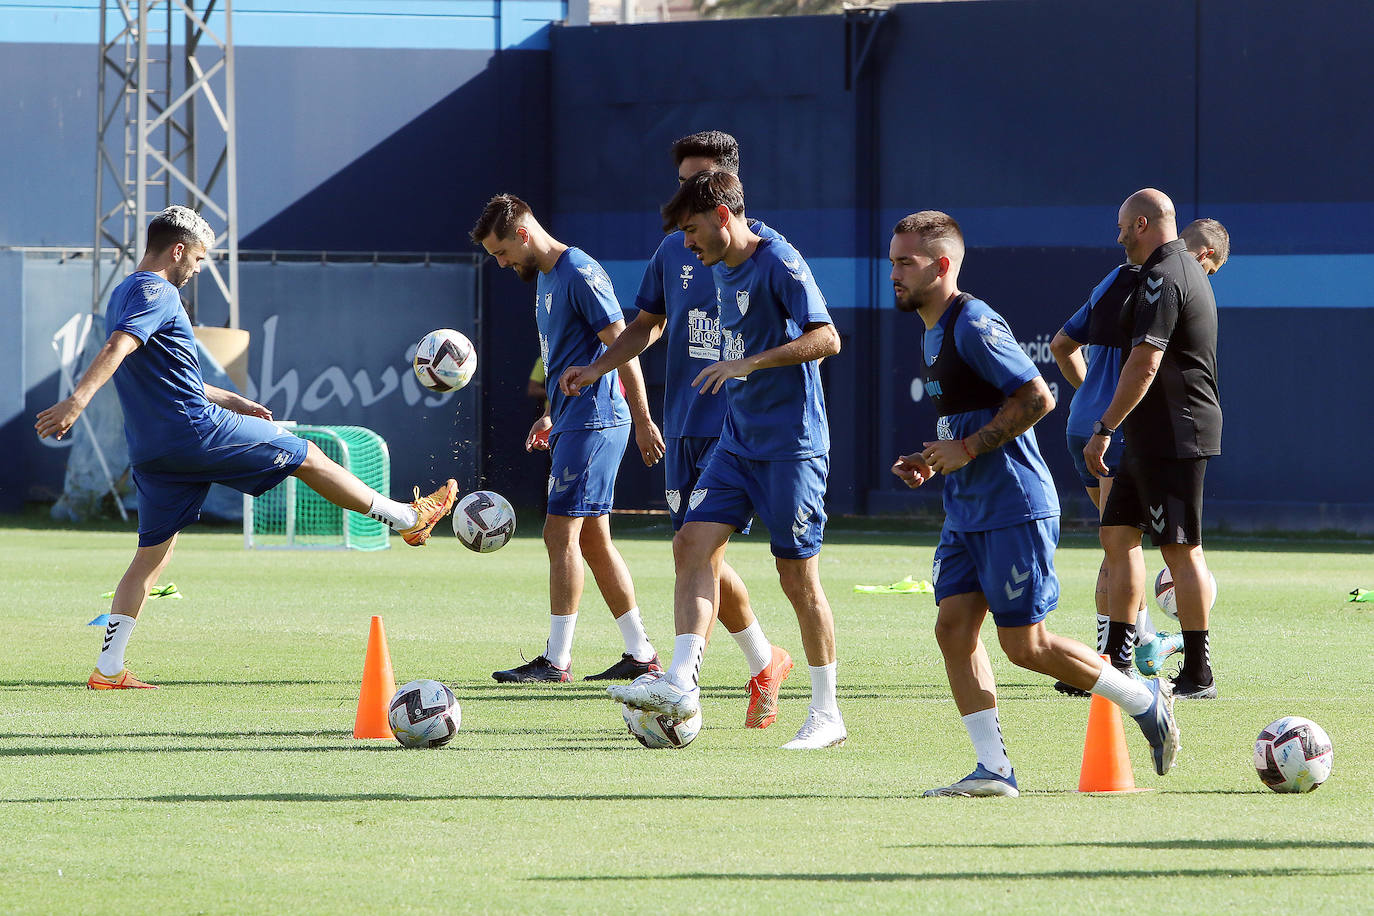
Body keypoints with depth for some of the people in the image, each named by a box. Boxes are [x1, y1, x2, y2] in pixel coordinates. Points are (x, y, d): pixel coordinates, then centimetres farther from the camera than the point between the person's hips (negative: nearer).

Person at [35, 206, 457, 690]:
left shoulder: (123, 295, 21)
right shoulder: (157, 294, -11)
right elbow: (117, 350, -28)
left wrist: (231, 401, 35)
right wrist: (76, 401, -41)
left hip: (150, 449, 9)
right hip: (198, 431, -9)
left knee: (152, 555, 9)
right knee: (308, 457, 6)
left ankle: (108, 669, 0)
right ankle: (407, 519, 19)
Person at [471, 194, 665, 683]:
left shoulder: (580, 274, -14)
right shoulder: (543, 277, 16)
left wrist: (643, 421, -19)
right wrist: (551, 414, 24)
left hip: (593, 423, -10)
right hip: (572, 420, 10)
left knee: (561, 535, -11)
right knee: (593, 541, 10)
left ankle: (556, 660, -10)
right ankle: (641, 653, 14)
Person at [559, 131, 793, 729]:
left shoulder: (763, 249, -5)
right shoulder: (673, 250, 11)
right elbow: (649, 324, 23)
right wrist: (596, 369, 9)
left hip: (736, 427, -6)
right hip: (682, 426, 6)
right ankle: (764, 664, 28)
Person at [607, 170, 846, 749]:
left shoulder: (778, 263, -14)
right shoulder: (720, 268, 13)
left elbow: (826, 339, -22)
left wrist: (749, 362, -29)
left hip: (792, 446, -8)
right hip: (737, 441, 8)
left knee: (798, 577, -3)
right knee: (694, 544, -7)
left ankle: (827, 716, 7)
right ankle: (681, 684, -12)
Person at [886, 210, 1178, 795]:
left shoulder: (974, 325, -16)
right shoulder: (933, 331, 15)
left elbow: (1036, 398, -20)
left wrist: (967, 450, -19)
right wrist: (934, 461, 9)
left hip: (1014, 508, -10)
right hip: (967, 512, 10)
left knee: (1025, 644, -6)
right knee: (953, 625, -1)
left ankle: (1146, 700, 12)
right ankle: (993, 769, 1)